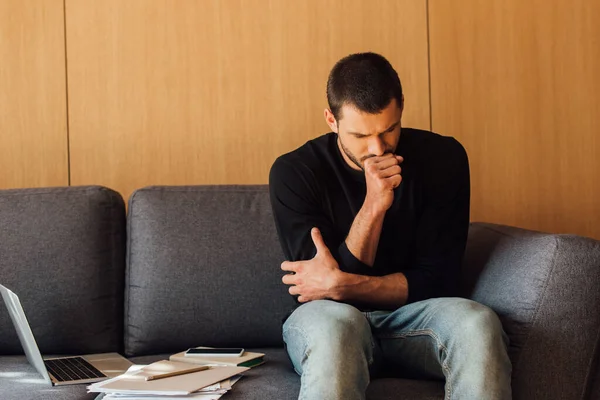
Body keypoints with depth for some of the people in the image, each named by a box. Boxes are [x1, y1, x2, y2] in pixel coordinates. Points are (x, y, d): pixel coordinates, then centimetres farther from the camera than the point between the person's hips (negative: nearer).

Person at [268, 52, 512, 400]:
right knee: (333, 325, -39)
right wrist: (373, 206, -25)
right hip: (331, 315, -2)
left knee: (477, 322, -33)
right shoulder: (295, 173, -9)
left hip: (412, 313, 2)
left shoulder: (443, 158, -5)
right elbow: (318, 284, -13)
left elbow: (437, 280, -7)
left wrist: (340, 285, -20)